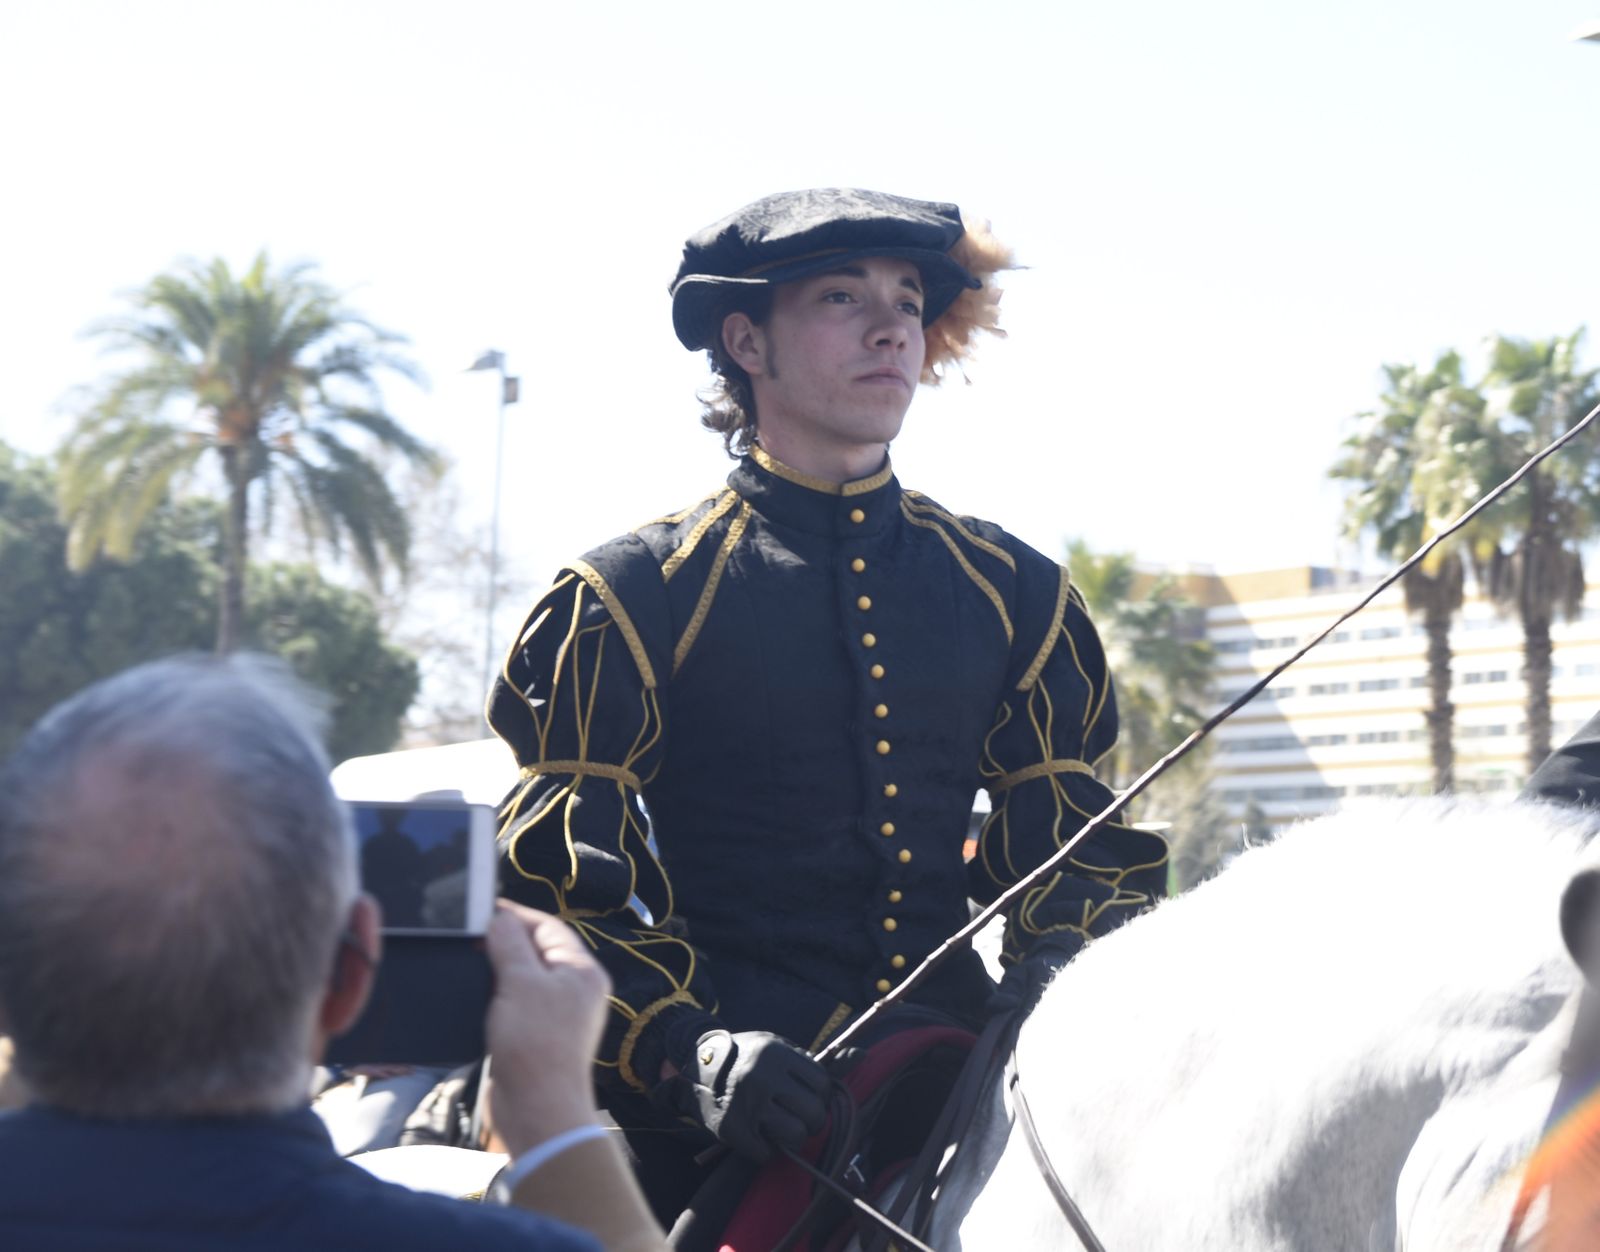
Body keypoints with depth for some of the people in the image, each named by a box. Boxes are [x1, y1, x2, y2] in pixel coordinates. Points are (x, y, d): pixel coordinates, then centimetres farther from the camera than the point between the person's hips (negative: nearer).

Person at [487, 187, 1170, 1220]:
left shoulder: (1017, 594, 14)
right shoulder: (630, 601, 3)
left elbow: (1082, 842, 18)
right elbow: (561, 885, -1)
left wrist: (1059, 975, -4)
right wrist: (689, 1050, -17)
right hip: (736, 1118, -4)